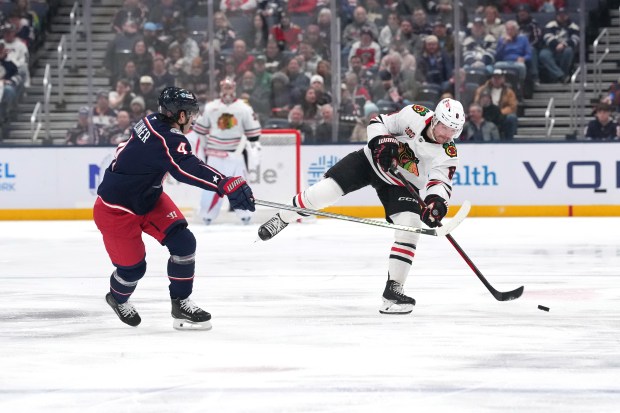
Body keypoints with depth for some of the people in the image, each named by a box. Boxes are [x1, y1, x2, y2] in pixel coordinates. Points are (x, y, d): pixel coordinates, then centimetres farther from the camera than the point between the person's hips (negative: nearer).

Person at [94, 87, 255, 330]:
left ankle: (180, 304, 7)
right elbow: (189, 169, -49)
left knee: (183, 242, -4)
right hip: (116, 208, -9)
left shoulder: (152, 122, -6)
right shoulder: (166, 140, -33)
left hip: (146, 197, 9)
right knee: (133, 266, 2)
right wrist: (227, 185, -61)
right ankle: (118, 299, 36)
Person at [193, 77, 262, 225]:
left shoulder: (244, 108, -1)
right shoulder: (211, 108, 3)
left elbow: (253, 130, 3)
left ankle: (245, 214, 2)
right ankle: (207, 214, 6)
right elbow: (200, 129, 12)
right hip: (215, 153, 1)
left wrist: (254, 147, 1)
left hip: (236, 153, -1)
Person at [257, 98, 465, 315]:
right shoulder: (415, 115, -20)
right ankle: (282, 219, 13)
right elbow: (379, 123, -9)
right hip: (372, 160, -1)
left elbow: (441, 182, -28)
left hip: (401, 184, 1)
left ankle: (393, 288, -11)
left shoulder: (448, 154, -19)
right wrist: (382, 142, -28)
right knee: (326, 190, -14)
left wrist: (436, 201, -50)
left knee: (410, 227, -18)